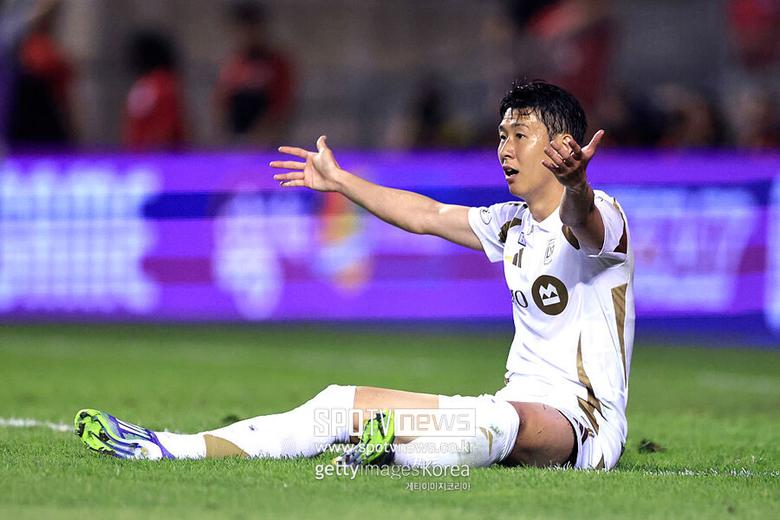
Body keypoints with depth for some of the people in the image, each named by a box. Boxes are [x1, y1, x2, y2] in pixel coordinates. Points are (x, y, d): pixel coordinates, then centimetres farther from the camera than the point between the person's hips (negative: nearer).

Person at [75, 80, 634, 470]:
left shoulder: (601, 218, -12)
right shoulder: (512, 225, 15)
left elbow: (586, 222, -37)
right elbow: (426, 215, 27)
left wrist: (575, 183, -61)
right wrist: (339, 181, 33)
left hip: (583, 424, -6)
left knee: (504, 420, -42)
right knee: (345, 402, -1)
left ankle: (396, 455, -63)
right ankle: (169, 448, -7)